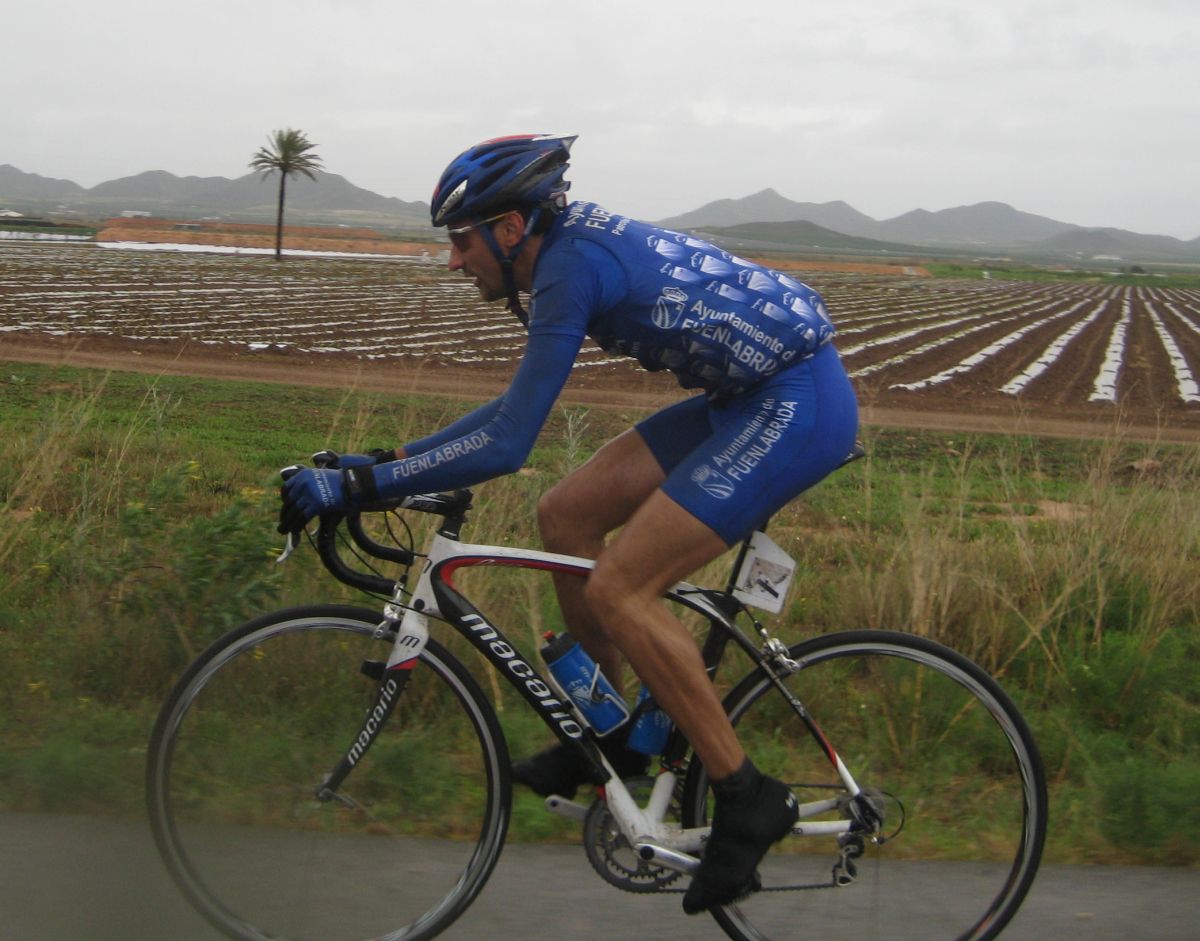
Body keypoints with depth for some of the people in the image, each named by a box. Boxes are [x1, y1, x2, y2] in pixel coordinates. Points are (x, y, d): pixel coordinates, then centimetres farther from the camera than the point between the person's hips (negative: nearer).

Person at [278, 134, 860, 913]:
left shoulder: (572, 268, -19)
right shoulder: (572, 249, 11)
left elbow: (507, 444, -23)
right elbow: (518, 411, 20)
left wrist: (357, 485, -20)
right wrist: (387, 460, 16)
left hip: (799, 403, -10)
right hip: (749, 395, 10)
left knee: (618, 590, -14)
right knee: (565, 516, 8)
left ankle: (747, 798, -3)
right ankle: (609, 733, 21)